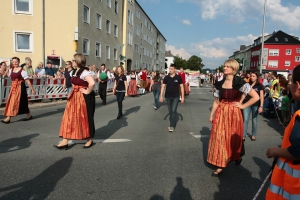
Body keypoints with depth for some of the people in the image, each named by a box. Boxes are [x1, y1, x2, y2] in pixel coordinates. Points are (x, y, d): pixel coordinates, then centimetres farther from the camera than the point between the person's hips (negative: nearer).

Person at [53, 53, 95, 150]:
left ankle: (90, 140, 21)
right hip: (75, 98, 9)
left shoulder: (84, 72, -19)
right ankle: (65, 141, 11)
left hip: (84, 98, -9)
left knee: (85, 118, 3)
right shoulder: (76, 71, 11)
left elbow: (92, 83, -35)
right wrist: (74, 92, 14)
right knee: (70, 118, 7)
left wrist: (87, 92, -22)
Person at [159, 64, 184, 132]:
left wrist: (182, 97, -5)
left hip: (175, 97, -3)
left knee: (174, 111, -10)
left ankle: (172, 126, -6)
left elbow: (181, 87, -2)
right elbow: (163, 87, 0)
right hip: (168, 97, 3)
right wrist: (161, 96, -7)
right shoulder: (166, 77, -2)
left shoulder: (178, 77, -6)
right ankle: (173, 123, 26)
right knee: (170, 111, 11)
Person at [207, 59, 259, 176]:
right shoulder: (220, 84, 4)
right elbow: (216, 101, 9)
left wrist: (242, 106, -9)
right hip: (220, 114, 4)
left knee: (233, 139, 11)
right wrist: (211, 115, 7)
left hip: (234, 114, -4)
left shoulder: (240, 83, -10)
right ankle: (220, 165, 12)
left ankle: (237, 157, 41)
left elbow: (256, 97, -10)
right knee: (219, 138, 3)